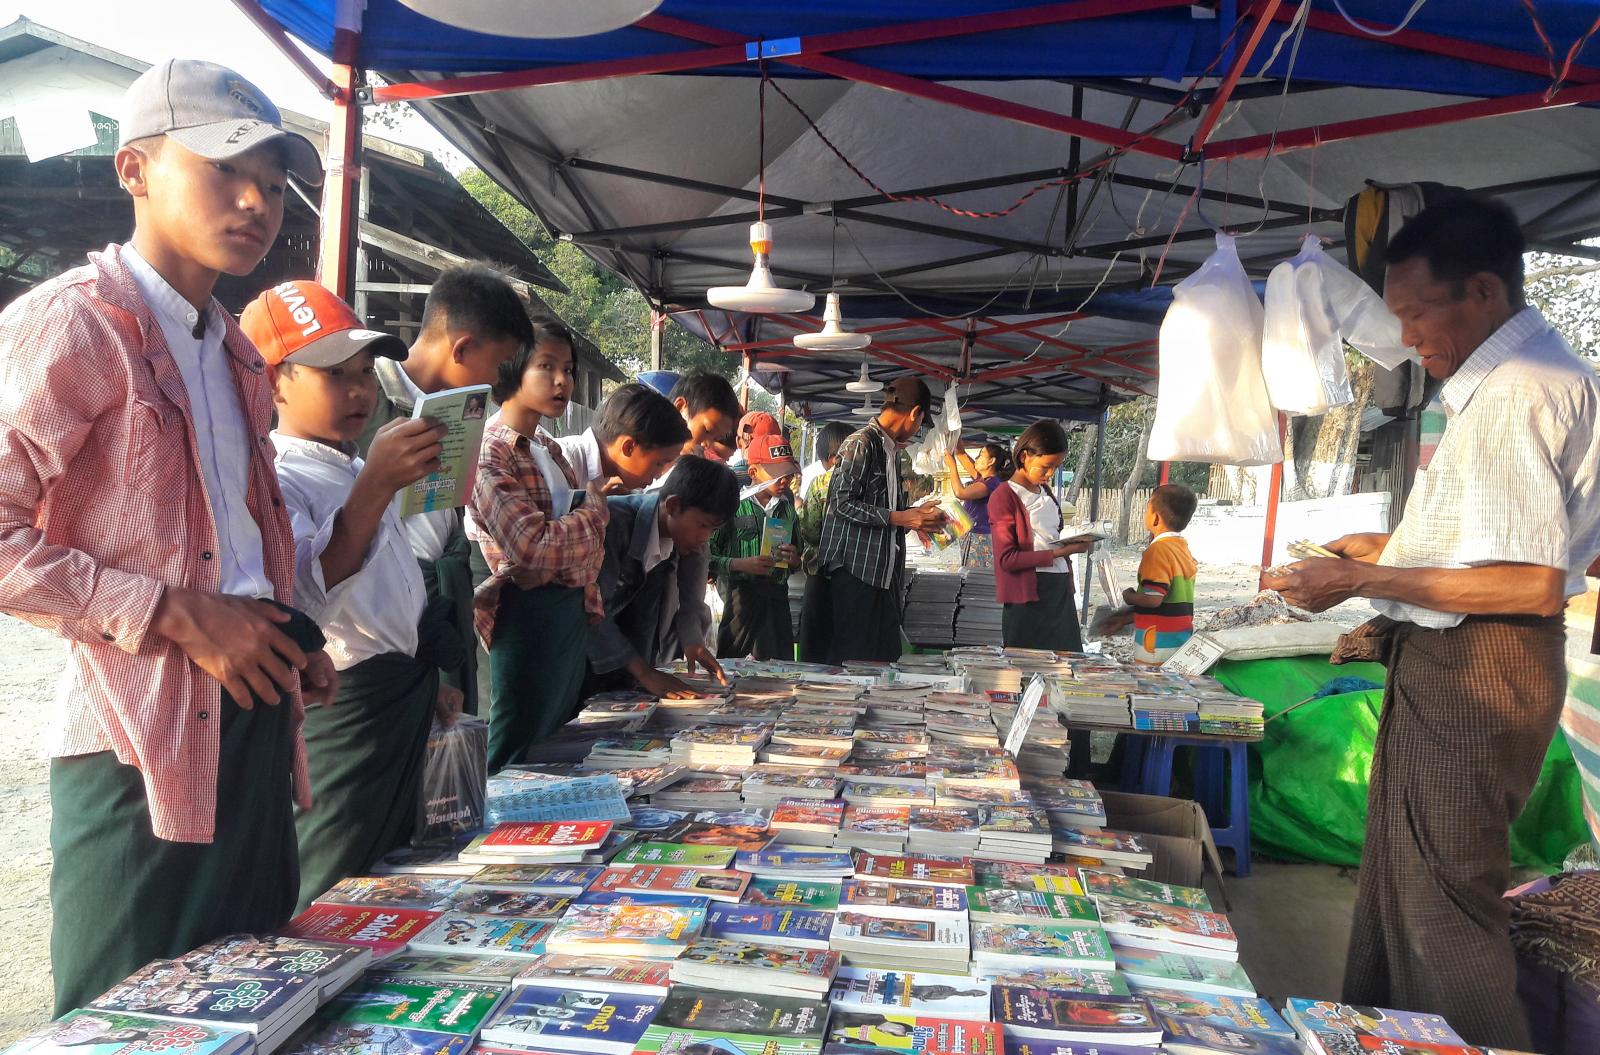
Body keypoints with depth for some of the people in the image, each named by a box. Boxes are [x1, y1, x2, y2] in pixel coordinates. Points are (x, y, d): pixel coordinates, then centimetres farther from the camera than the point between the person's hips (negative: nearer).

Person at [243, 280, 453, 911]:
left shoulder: (360, 473, 16)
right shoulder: (276, 477, -14)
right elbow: (306, 591, -30)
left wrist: (428, 680, 22)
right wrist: (376, 485, -38)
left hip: (405, 699, 9)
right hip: (342, 706, -9)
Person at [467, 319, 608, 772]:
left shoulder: (548, 447, 12)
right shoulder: (488, 451, -15)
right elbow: (535, 547, -24)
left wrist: (588, 602, 12)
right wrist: (595, 505, -9)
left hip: (571, 612, 9)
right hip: (530, 613, -9)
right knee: (517, 766, 3)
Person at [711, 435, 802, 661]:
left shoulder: (787, 507, 15)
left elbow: (797, 564, 25)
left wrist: (794, 559, 3)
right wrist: (741, 564, -19)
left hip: (777, 596, 6)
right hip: (740, 593, -5)